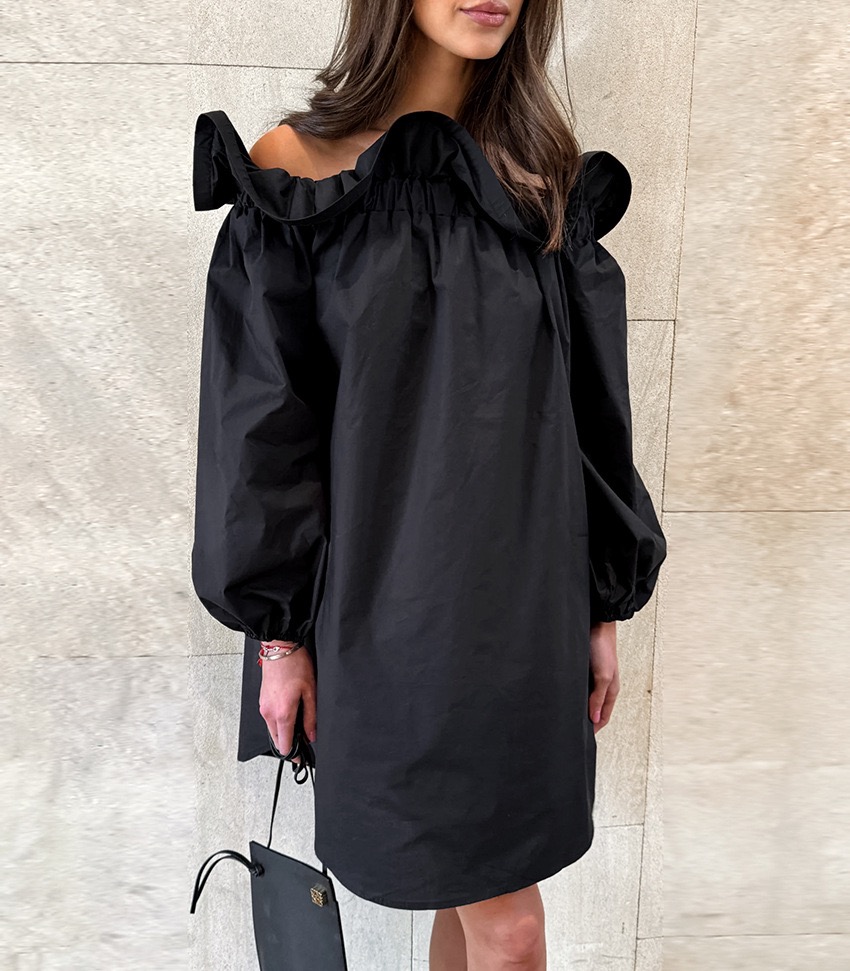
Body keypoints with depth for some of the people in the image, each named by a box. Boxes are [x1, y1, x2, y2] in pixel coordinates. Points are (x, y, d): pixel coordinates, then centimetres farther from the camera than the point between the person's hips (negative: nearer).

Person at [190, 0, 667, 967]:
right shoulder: (296, 168, -3)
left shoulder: (546, 179, 7)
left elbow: (591, 404, 8)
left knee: (475, 887, 15)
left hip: (525, 594, 4)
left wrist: (604, 608, 7)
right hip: (386, 597, -4)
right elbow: (261, 419, -4)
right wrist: (278, 632, -5)